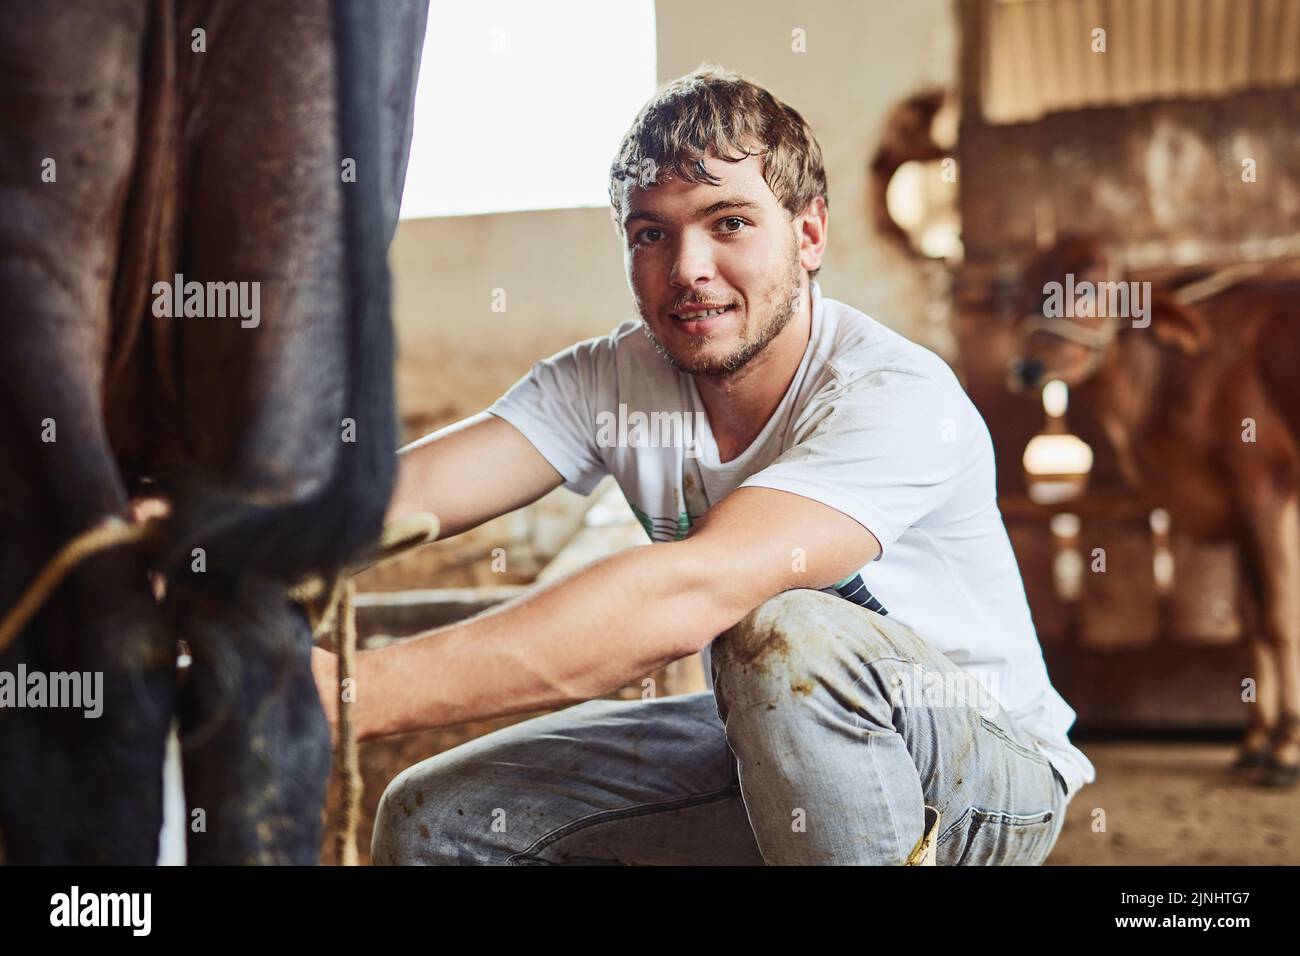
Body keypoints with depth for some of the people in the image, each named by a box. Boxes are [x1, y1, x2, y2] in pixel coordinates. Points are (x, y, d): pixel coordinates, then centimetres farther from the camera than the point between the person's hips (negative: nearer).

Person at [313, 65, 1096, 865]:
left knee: (783, 631, -36)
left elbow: (692, 593, -43)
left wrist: (352, 693, -50)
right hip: (771, 745, 6)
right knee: (431, 821, -5)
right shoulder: (612, 382, -8)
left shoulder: (900, 399, -28)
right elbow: (405, 489, -23)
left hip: (988, 768, -5)